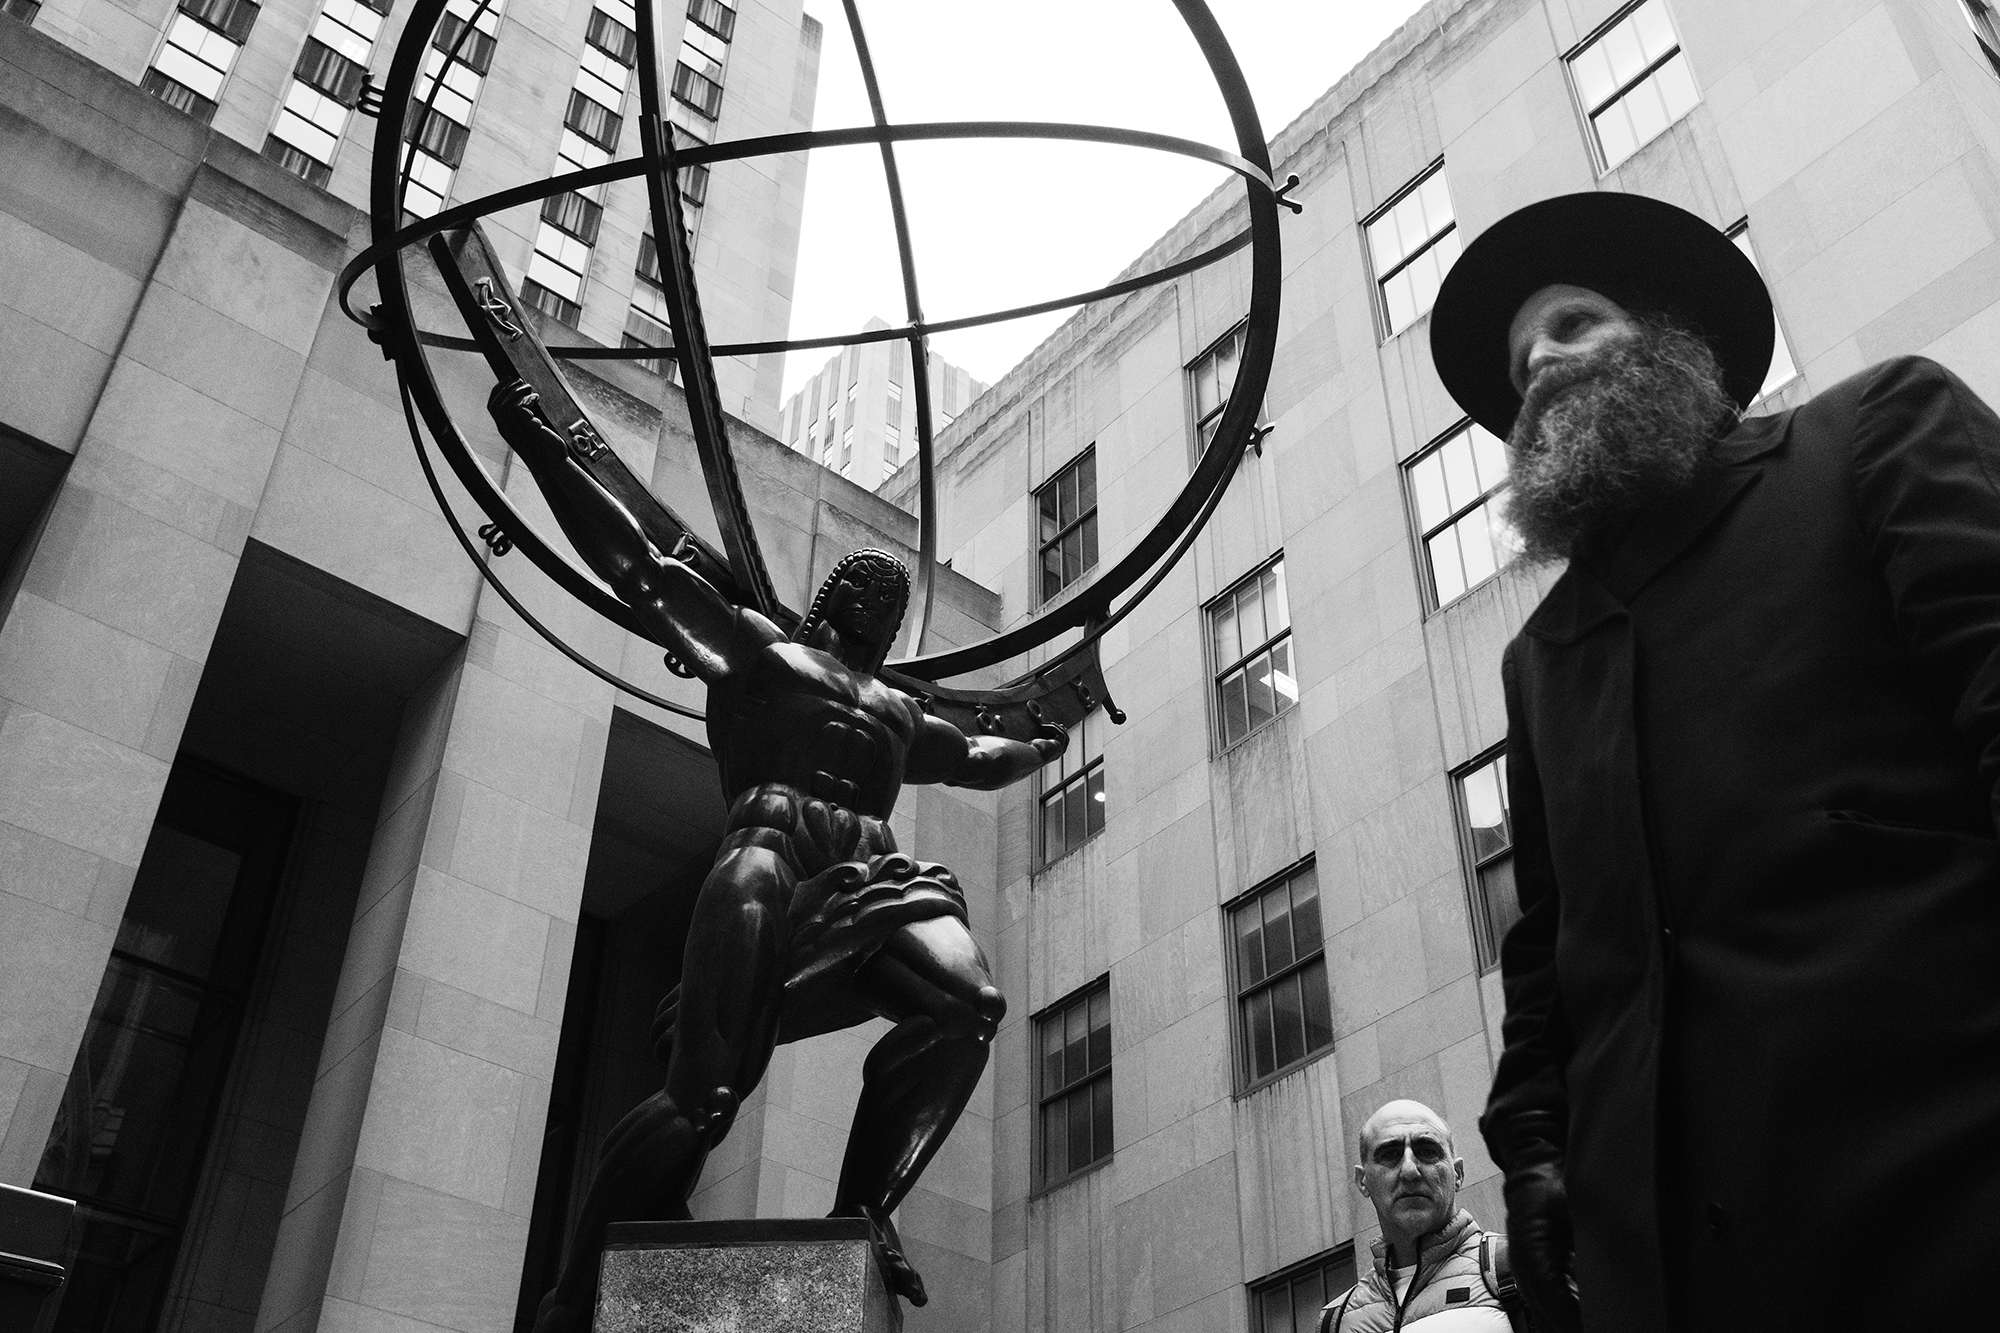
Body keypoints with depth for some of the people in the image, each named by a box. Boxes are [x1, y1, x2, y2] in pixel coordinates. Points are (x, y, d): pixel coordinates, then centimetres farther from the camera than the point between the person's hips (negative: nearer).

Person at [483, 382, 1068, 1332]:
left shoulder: (897, 713, 38)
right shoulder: (753, 645, 22)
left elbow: (976, 760, 56)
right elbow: (632, 561, 16)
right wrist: (536, 442, 11)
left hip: (871, 885, 5)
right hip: (771, 852, -5)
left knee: (969, 1000, -26)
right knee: (707, 1085, -23)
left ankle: (863, 1207, -21)